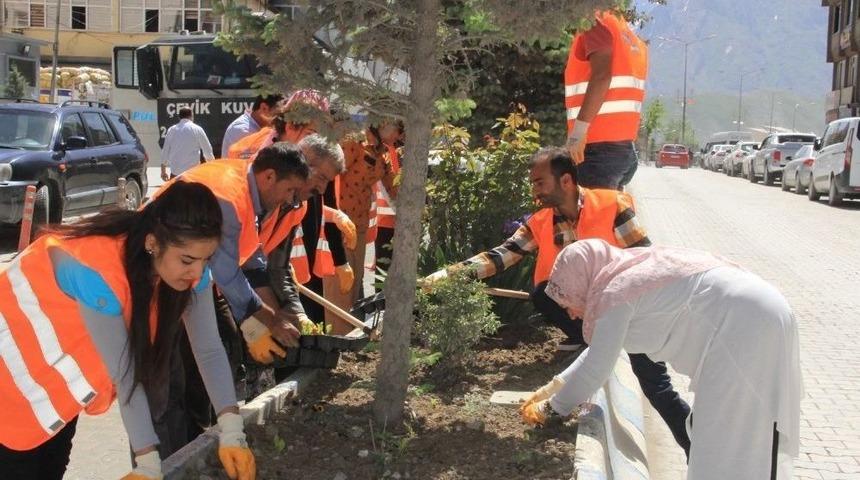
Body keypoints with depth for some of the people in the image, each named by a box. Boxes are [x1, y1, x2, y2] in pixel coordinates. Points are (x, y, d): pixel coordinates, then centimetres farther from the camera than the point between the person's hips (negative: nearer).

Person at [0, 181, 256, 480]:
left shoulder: (189, 266, -20)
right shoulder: (100, 271, -40)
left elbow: (209, 349, -15)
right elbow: (124, 376, -33)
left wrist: (232, 433, -24)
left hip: (66, 359, 6)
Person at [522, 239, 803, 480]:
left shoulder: (614, 295, -12)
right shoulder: (626, 280, 17)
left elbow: (595, 369, -8)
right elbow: (598, 349, 26)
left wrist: (550, 408, 6)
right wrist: (553, 388, 26)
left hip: (744, 327, -10)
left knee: (735, 446, -4)